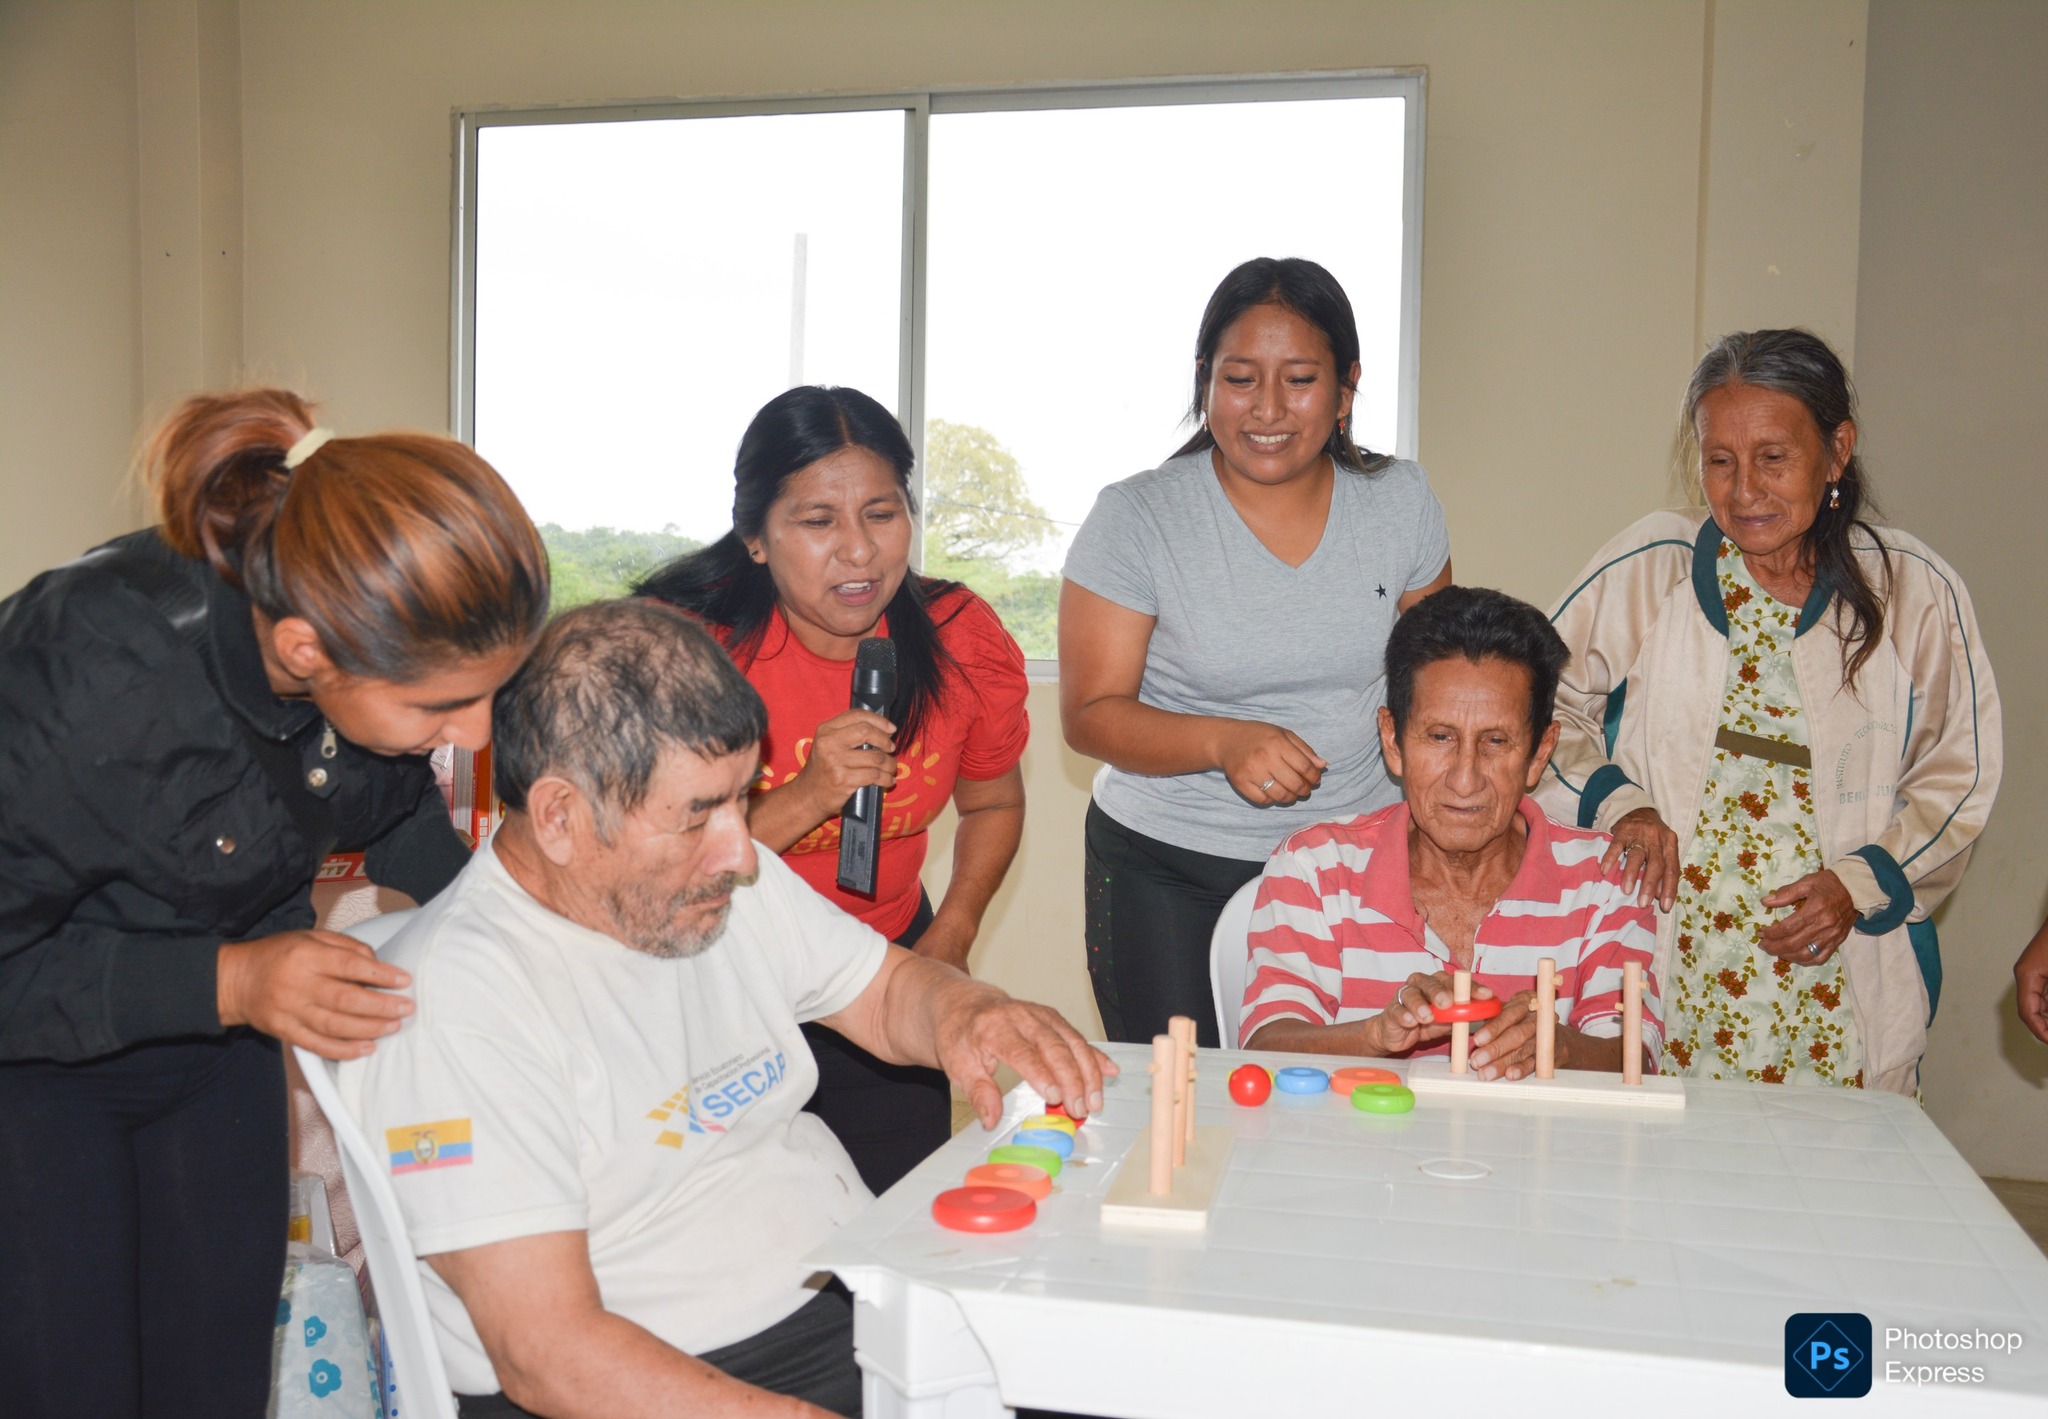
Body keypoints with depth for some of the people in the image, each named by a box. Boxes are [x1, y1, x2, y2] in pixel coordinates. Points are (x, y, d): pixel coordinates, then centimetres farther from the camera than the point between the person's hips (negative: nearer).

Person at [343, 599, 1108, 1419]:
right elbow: (545, 1351, -22)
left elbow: (889, 989, 18)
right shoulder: (454, 999, -18)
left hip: (867, 1297, 8)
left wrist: (964, 1012, -6)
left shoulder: (729, 880, 6)